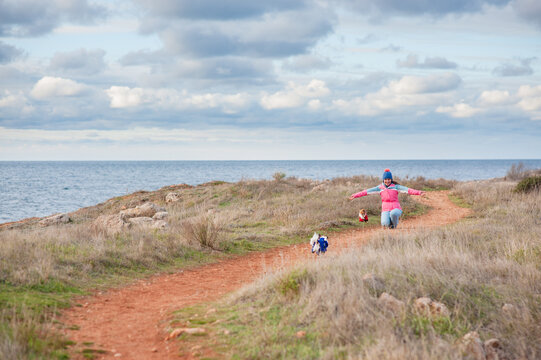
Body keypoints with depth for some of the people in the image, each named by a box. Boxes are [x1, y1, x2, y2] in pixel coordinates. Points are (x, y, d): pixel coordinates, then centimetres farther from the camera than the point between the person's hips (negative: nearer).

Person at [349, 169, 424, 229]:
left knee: (393, 213, -39)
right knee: (385, 223, -30)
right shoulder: (380, 188, 8)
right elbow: (368, 191, 4)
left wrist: (418, 193, -24)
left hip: (396, 209, -1)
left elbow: (407, 190, -11)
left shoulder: (395, 187, 2)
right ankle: (390, 225, 11)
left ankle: (395, 226, -4)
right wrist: (356, 195, -3)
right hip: (385, 210, 1)